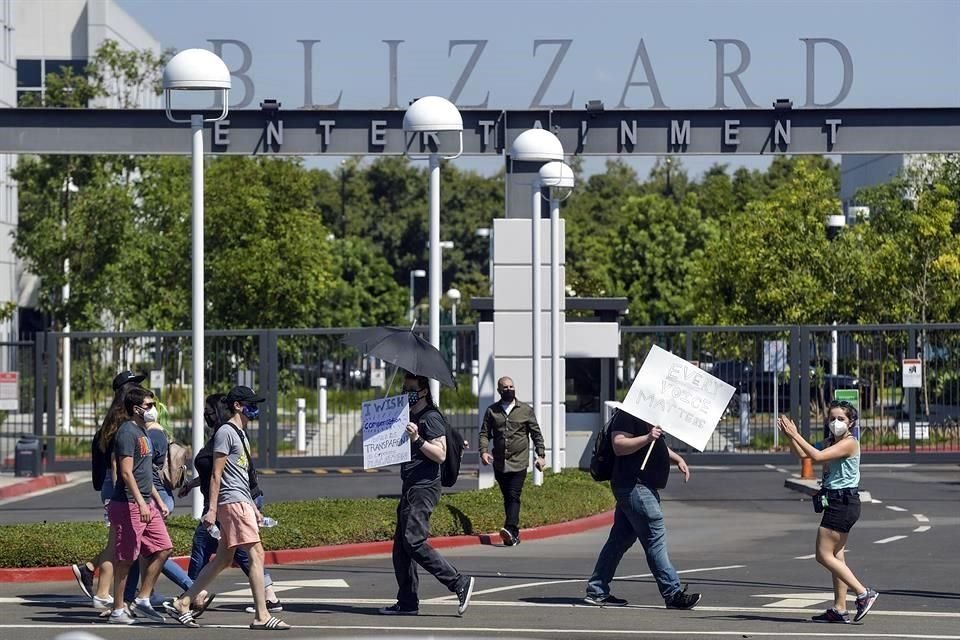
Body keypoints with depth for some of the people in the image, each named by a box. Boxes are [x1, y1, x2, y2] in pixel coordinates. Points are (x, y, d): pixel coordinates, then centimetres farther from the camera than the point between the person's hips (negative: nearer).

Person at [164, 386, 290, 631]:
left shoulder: (240, 433, 21)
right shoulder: (225, 432, -8)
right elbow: (216, 475, -12)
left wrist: (253, 508, 25)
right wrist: (211, 510, -16)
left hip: (242, 502, 10)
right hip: (233, 502, -10)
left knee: (223, 560, 10)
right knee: (256, 554, -13)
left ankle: (182, 604, 14)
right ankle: (261, 616, -15)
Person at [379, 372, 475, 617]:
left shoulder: (431, 418, -9)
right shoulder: (410, 417, 20)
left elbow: (440, 454, -18)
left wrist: (417, 439, -27)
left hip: (424, 487, -10)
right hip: (411, 487, 10)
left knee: (414, 542, -17)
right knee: (401, 545, 8)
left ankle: (460, 583, -14)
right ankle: (407, 602, 11)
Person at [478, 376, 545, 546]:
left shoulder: (526, 410, 6)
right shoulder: (492, 411, 9)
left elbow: (536, 434, 8)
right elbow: (484, 433, 6)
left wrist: (540, 455, 0)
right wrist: (484, 451, -12)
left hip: (519, 463, -3)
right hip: (499, 464, 3)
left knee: (513, 496, -15)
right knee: (507, 498, 7)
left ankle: (511, 529, -26)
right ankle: (514, 534, 12)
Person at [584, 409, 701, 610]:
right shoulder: (627, 415, -11)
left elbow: (657, 446, 35)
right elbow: (619, 446, -21)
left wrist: (677, 459, 20)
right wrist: (647, 438, -30)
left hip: (643, 486, 11)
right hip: (634, 486, -11)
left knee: (620, 539, 11)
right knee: (655, 539, -10)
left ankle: (596, 592, 14)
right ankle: (673, 594, -10)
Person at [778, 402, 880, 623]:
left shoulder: (849, 443, -13)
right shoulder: (830, 442, 15)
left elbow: (817, 456, -25)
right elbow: (803, 455, 12)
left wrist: (796, 435, -22)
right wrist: (790, 436, -3)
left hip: (843, 503, -10)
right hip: (836, 503, 10)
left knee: (824, 555, -9)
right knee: (835, 555, 10)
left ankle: (863, 593, -8)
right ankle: (840, 609, 13)